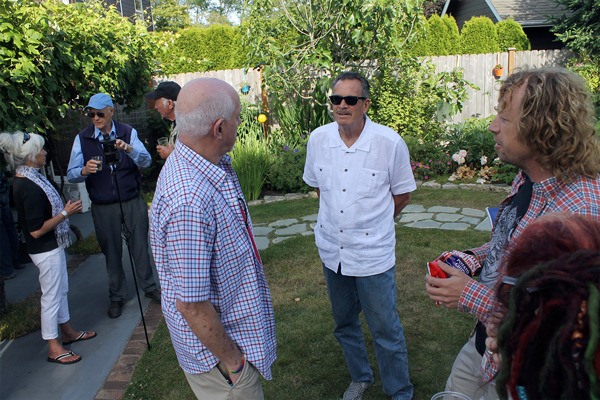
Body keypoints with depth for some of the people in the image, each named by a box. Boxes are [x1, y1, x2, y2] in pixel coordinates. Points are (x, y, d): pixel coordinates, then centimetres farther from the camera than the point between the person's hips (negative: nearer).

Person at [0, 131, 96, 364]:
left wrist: (65, 208, 4)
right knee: (51, 295, 4)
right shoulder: (29, 188, -27)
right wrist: (65, 213, -20)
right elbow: (36, 230, -26)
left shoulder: (28, 178, 3)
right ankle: (54, 349, 19)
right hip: (46, 250, -10)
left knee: (61, 289, 21)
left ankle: (67, 332, 39)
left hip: (53, 246, 10)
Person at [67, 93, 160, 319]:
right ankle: (117, 296, 27)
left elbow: (146, 161, -13)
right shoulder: (82, 139, -2)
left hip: (133, 202, 0)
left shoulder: (128, 132, -2)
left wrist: (129, 149, -31)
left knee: (140, 245, 9)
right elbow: (71, 175, -4)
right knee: (111, 251, 11)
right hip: (103, 207, 0)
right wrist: (85, 170, -27)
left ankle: (149, 287, 29)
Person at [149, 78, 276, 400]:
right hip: (215, 343, -9)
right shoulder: (189, 201, -36)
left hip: (236, 322, 9)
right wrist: (232, 359, -17)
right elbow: (191, 304, -30)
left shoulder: (215, 165, -5)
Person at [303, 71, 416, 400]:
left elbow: (402, 194, -2)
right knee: (344, 324, 21)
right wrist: (341, 216, 9)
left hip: (373, 254, -4)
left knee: (386, 330, 8)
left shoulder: (390, 142, -15)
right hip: (332, 250, 4)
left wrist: (372, 222, 5)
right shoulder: (318, 138, -6)